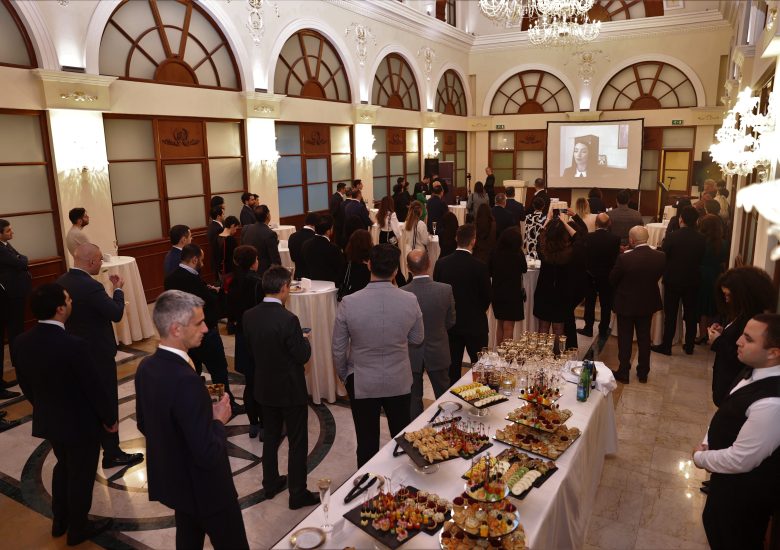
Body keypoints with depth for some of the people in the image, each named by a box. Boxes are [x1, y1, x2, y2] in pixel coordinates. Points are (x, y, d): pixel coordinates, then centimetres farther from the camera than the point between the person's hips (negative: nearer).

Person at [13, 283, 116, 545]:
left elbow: (25, 384, 5)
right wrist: (110, 418, -6)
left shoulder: (21, 342, -9)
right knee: (81, 475, 15)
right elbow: (94, 387, -21)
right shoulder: (73, 345, -31)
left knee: (63, 467, 29)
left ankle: (60, 521, 45)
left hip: (47, 421, 7)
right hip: (81, 423, -7)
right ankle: (78, 528, 34)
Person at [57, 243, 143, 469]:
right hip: (98, 353, -9)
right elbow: (117, 314, -22)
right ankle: (112, 454, 14)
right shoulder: (90, 286, -27)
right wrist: (118, 289, -8)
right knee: (107, 402, 4)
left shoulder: (62, 281, 0)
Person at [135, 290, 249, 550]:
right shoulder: (186, 381, -34)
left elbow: (143, 424, 8)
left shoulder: (146, 367, -8)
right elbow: (208, 455, -32)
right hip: (204, 489, -8)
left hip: (172, 480, 8)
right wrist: (218, 420, -15)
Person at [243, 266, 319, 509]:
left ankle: (271, 483, 37)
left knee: (271, 437, 23)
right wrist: (305, 340, 2)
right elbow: (303, 356, -18)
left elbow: (251, 350, 5)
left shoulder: (249, 316, -6)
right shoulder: (288, 320, -26)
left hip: (264, 387, 6)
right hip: (291, 389, -6)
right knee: (297, 443, 9)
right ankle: (298, 494, 21)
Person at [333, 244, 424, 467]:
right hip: (399, 382, 2)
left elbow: (338, 349, -9)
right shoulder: (410, 300, -16)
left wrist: (344, 376, 9)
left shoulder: (349, 303, -19)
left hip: (361, 383, -1)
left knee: (367, 443, 14)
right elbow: (417, 339, 0)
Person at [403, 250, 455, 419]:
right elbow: (451, 321, -5)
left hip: (411, 354, -1)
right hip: (438, 352, 1)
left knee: (414, 398, 17)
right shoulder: (445, 290, -18)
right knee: (443, 395, 22)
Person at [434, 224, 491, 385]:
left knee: (453, 366, 12)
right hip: (475, 323, -3)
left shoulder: (441, 263, -7)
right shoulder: (480, 266, -16)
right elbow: (487, 296, -6)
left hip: (450, 323, 3)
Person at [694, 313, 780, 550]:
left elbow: (740, 460, -29)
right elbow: (727, 412, 8)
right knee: (713, 523, 30)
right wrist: (707, 442, -3)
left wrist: (700, 457, -13)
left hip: (744, 490, -8)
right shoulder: (755, 372, -9)